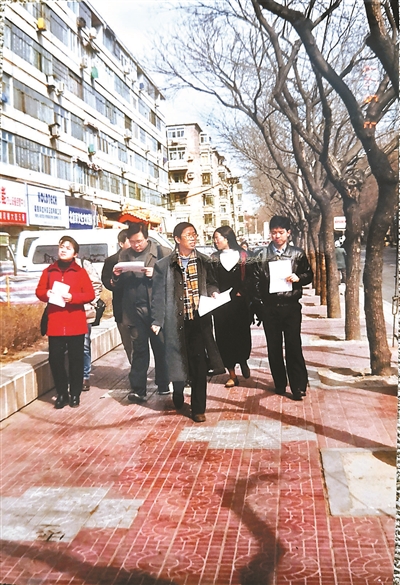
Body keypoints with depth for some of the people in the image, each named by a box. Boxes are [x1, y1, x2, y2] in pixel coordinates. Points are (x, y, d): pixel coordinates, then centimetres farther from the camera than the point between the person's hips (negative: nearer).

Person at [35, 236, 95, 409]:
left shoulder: (80, 272, 2)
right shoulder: (49, 271, 8)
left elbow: (90, 294, -3)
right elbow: (39, 291, 10)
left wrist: (72, 297, -18)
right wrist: (46, 294, -12)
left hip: (76, 325, -2)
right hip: (55, 324, 2)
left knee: (76, 360, 4)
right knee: (55, 359, 2)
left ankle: (75, 394, 17)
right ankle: (61, 394, 16)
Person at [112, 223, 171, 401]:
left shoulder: (162, 252, -1)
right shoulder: (125, 255, 10)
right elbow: (119, 285, 13)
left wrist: (156, 274, -19)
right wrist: (117, 276, -8)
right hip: (135, 310, 2)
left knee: (161, 347, 9)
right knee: (139, 349, 5)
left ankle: (163, 384, 22)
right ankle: (138, 389, 8)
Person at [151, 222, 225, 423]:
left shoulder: (204, 261, 8)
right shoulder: (164, 265, -1)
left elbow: (211, 283, 18)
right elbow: (158, 295, -1)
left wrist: (213, 293, -4)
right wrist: (157, 321, -4)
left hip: (200, 319, 2)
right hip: (177, 321, -2)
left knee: (199, 365, 1)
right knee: (179, 363, 7)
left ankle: (198, 408, 12)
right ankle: (178, 394, 37)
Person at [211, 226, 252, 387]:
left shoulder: (242, 255, 2)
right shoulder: (214, 258, 7)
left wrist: (240, 292, -11)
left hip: (239, 302, -1)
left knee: (242, 333, 3)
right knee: (224, 336, 0)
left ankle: (243, 361, 34)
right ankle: (232, 375, 8)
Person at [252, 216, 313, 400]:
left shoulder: (297, 254, 3)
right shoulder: (262, 256, 4)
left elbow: (309, 275, 10)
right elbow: (256, 282, 4)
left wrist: (298, 278, -11)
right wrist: (259, 304, -3)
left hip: (291, 306, -1)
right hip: (269, 307, 2)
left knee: (294, 347, -3)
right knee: (274, 347, 9)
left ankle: (298, 387, 5)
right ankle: (279, 384, 22)